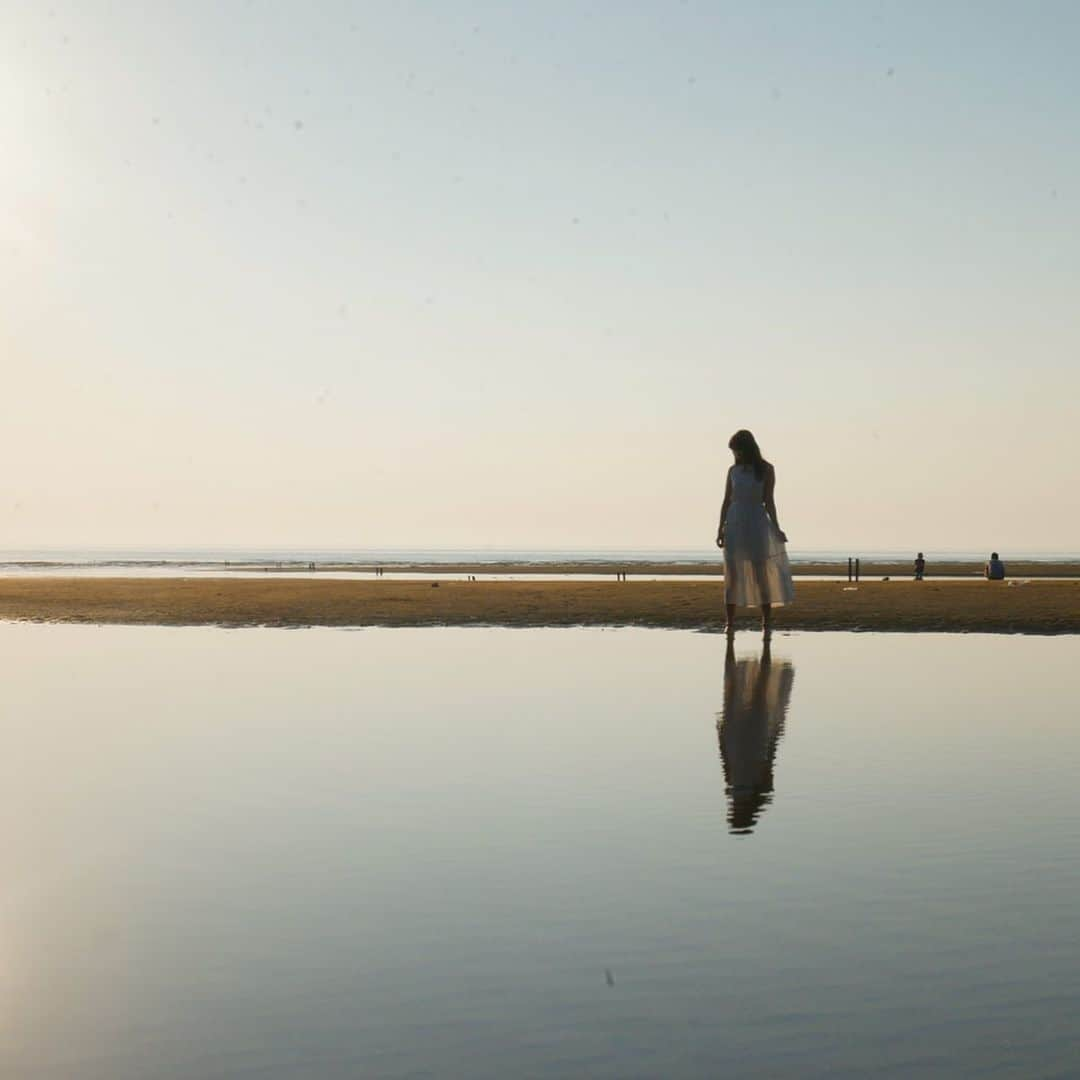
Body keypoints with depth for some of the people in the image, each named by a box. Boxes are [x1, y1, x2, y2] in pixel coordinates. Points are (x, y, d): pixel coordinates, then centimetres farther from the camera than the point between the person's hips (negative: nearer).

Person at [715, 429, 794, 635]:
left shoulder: (766, 470, -1)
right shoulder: (733, 470, 7)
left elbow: (768, 502, -3)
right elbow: (726, 501, 8)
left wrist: (776, 528, -8)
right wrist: (721, 529, 2)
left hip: (757, 523, -3)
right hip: (734, 523, 3)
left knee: (761, 573, -1)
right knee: (731, 574, -1)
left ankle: (767, 621, 5)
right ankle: (730, 622, 1)